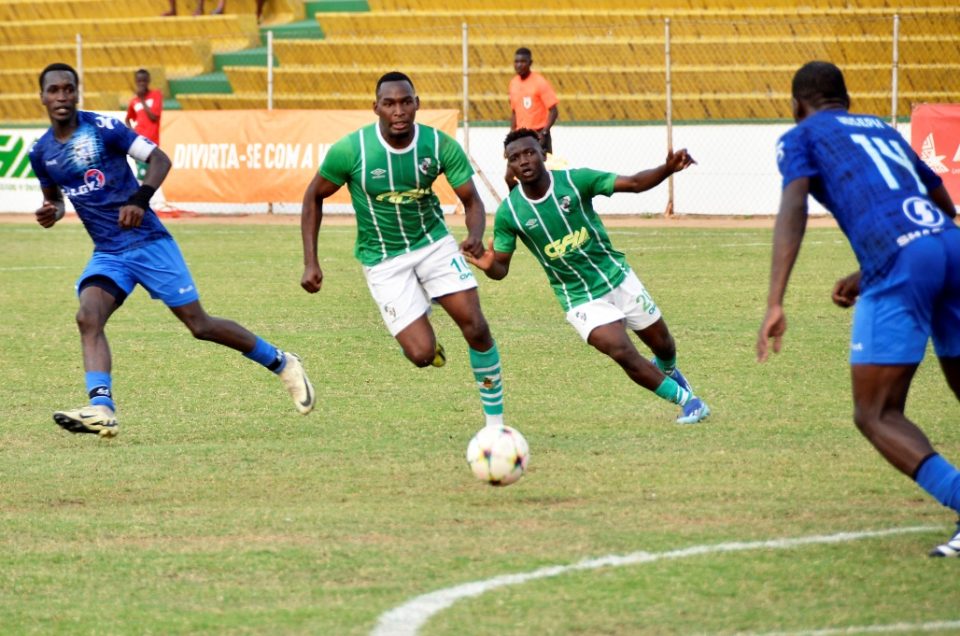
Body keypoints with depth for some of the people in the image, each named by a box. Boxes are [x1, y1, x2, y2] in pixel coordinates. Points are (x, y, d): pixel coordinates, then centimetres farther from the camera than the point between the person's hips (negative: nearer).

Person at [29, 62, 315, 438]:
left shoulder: (102, 128, -10)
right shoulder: (41, 152, 5)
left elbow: (159, 159, -10)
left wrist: (140, 199, -26)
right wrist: (50, 212, -1)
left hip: (148, 242, -5)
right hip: (106, 253, 5)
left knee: (199, 325, -2)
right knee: (88, 318, -23)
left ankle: (282, 364, 16)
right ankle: (101, 408, -34)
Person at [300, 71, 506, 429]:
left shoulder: (440, 145, -15)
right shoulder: (350, 150, -20)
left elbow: (471, 201, -6)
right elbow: (314, 198, -4)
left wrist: (475, 235, -29)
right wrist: (310, 263, -8)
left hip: (433, 242, 2)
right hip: (383, 259, -2)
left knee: (476, 327, -13)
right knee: (422, 354, -13)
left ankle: (496, 420, 6)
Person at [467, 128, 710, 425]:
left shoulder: (575, 180, -14)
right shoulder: (509, 213, -13)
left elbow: (634, 183, -14)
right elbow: (500, 268, -6)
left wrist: (667, 169, -33)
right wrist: (487, 265, -30)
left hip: (618, 278, 2)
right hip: (581, 299, -2)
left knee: (662, 344, 14)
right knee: (622, 352, -21)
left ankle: (666, 371, 52)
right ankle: (687, 400, -2)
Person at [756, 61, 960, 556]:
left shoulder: (801, 137, 16)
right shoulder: (883, 130, 33)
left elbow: (793, 209, -3)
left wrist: (775, 304, -12)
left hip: (898, 261, -6)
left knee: (876, 415, -2)